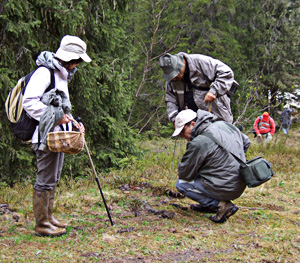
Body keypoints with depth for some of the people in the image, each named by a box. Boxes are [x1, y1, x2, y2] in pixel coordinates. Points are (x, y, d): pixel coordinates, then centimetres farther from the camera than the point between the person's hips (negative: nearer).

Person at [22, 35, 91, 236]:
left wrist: (73, 122, 11)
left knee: (53, 179, 17)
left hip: (58, 136, 10)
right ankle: (41, 224, 4)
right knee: (45, 180, -4)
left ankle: (48, 218, 27)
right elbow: (29, 101, -23)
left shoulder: (61, 74, 18)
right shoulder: (44, 72, -14)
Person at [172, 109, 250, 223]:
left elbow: (184, 174, -11)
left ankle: (221, 205, -7)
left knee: (181, 183, 4)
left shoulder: (199, 142, -20)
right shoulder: (225, 125, 6)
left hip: (225, 190, -9)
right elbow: (246, 142, 24)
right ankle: (208, 204, 19)